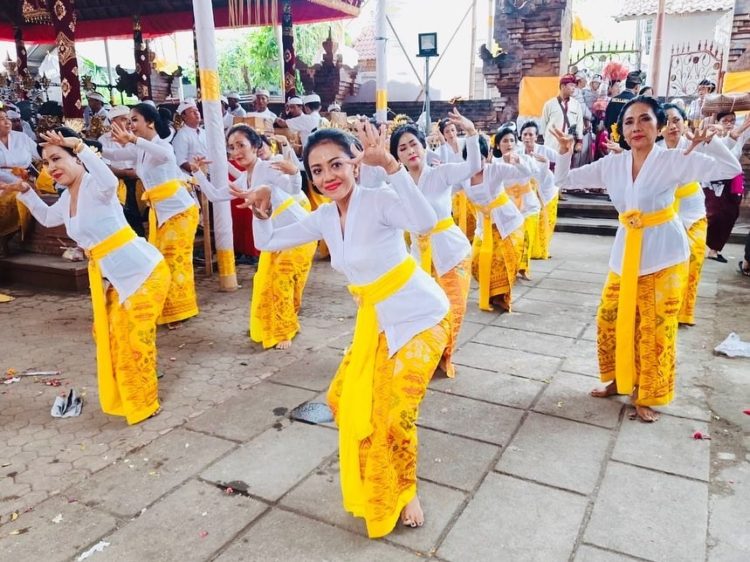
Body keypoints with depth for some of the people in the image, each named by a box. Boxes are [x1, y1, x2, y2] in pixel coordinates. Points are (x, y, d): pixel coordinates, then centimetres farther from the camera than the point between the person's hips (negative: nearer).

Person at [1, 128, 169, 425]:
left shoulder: (95, 185, -15)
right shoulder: (67, 198, 13)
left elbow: (111, 182, -41)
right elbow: (47, 218, 34)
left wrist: (81, 147, -41)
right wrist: (24, 191, 24)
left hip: (144, 271, -10)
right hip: (117, 277, 10)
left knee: (133, 339, -2)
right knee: (111, 336, 17)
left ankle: (143, 405, 17)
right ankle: (125, 398, 36)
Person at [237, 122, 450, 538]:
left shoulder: (379, 199, -19)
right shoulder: (323, 217, 2)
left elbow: (426, 222, -40)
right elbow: (268, 242, 10)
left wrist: (389, 164, -45)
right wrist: (262, 210, -9)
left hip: (420, 316, -7)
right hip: (377, 320, 8)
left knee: (394, 415, -3)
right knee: (345, 401, 14)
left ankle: (404, 492, 25)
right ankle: (374, 480, 40)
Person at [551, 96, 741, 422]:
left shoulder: (674, 160, -9)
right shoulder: (611, 164, 2)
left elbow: (732, 169, -11)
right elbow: (564, 179, 7)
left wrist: (709, 141, -25)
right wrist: (565, 152, -9)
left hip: (663, 255, -4)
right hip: (625, 253, 4)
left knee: (655, 330, 1)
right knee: (610, 321, 9)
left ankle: (646, 397, 18)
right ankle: (618, 381, 30)